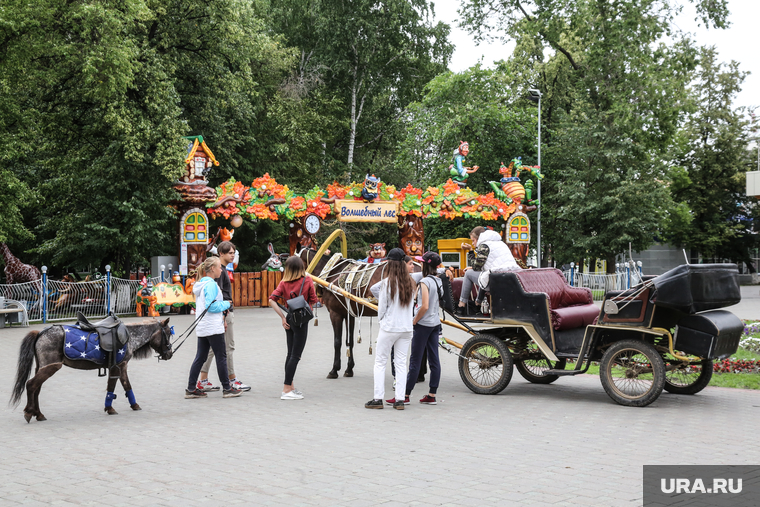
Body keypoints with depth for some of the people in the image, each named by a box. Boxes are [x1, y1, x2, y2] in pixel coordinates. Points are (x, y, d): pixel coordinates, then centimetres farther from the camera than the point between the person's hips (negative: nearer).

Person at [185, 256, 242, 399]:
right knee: (221, 357, 0)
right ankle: (227, 388, 6)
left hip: (202, 327, 9)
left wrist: (220, 314, 16)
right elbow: (211, 306, -21)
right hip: (213, 328, -9)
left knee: (200, 357, 10)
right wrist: (226, 304, -6)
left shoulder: (200, 284, 16)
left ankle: (191, 389, 10)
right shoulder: (211, 284, -14)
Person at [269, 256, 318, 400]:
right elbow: (313, 301, -4)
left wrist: (282, 316, -3)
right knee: (295, 355, -3)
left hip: (289, 319, 5)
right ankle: (287, 390, -4)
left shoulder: (284, 283, 1)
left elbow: (272, 300, -7)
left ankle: (290, 386, 27)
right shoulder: (307, 280, -8)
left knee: (291, 354, 17)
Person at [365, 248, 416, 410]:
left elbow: (382, 307, -4)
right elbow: (411, 305, 10)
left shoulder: (387, 282, -10)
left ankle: (378, 398, 3)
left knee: (380, 362, 5)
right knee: (401, 363, 8)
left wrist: (380, 319, 13)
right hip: (406, 328, 5)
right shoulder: (410, 283, 4)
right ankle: (400, 400, 6)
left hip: (389, 327, -4)